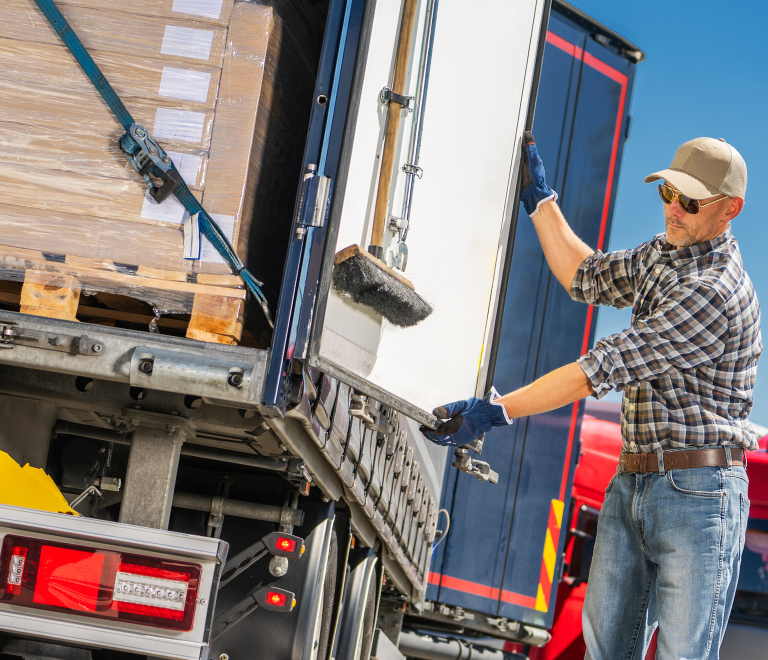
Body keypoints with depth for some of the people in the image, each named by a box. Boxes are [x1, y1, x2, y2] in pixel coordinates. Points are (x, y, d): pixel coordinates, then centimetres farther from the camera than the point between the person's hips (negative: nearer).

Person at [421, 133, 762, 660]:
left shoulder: (716, 292, -20)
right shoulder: (663, 254, 10)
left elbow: (603, 368, -23)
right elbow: (585, 277, 26)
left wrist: (496, 410, -22)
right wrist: (540, 200, 20)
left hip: (698, 494, -9)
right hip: (632, 483, 9)